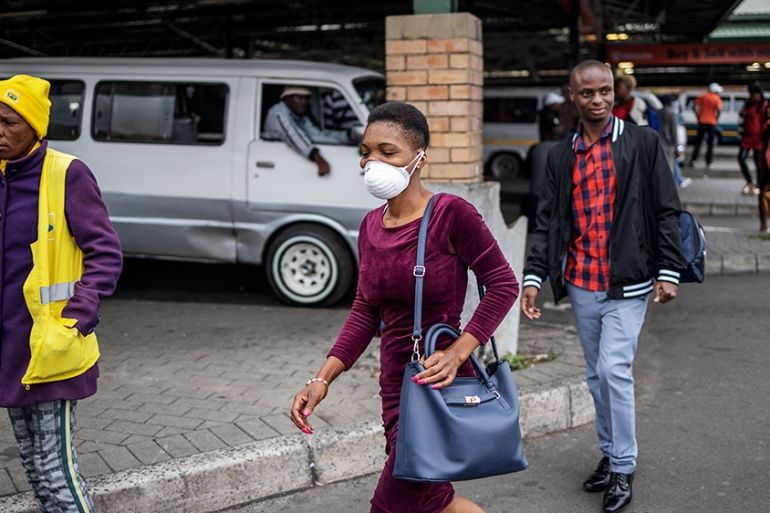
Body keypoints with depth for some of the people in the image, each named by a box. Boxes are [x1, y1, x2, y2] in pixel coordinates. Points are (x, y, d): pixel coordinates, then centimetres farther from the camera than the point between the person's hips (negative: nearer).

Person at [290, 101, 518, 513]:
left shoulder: (451, 213, -15)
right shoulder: (371, 225, 6)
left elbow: (503, 285, -13)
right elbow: (365, 311, 8)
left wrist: (457, 354, -22)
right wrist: (323, 379, 0)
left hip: (438, 384, -7)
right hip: (393, 385, 8)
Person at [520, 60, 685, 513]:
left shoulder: (643, 142, -2)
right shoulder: (560, 157, 8)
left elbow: (666, 211, -3)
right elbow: (547, 221, 8)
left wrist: (669, 271, -8)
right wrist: (533, 278, 0)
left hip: (627, 284, -4)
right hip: (580, 285, 4)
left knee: (614, 369, -12)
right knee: (597, 375, 12)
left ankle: (623, 469, 2)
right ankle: (610, 455, 27)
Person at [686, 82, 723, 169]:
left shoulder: (702, 97, 6)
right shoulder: (717, 99, -4)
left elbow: (695, 106, -1)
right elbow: (719, 110, -17)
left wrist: (698, 116, 5)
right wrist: (716, 119, -3)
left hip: (702, 122, 3)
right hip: (711, 123, -3)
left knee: (698, 142, 10)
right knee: (710, 144, 5)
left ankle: (692, 160, 4)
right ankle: (708, 163, 4)